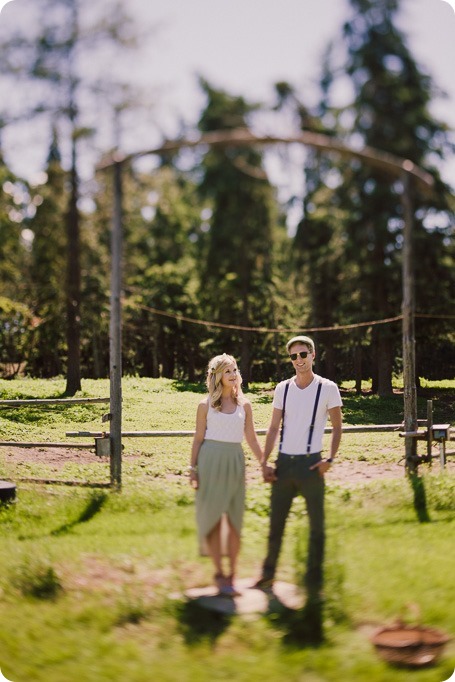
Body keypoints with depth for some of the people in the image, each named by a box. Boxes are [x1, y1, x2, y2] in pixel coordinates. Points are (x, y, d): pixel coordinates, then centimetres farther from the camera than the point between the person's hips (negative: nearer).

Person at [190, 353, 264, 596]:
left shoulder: (244, 405, 8)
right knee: (214, 517, 0)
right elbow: (198, 438, 3)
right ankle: (219, 574, 9)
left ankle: (232, 574, 14)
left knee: (235, 520, 3)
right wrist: (193, 469, -1)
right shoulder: (206, 405, 2)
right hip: (211, 460, -2)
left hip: (235, 462, 2)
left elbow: (252, 439, 12)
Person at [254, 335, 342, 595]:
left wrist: (330, 459, -9)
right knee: (276, 521, 11)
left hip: (310, 463, -3)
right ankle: (268, 574, 24)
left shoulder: (327, 388, -3)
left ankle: (314, 581, 15)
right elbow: (274, 428, 10)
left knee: (317, 524, 3)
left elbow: (337, 427, 2)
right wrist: (265, 462, 3)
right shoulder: (283, 388, 7)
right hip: (284, 463, 3)